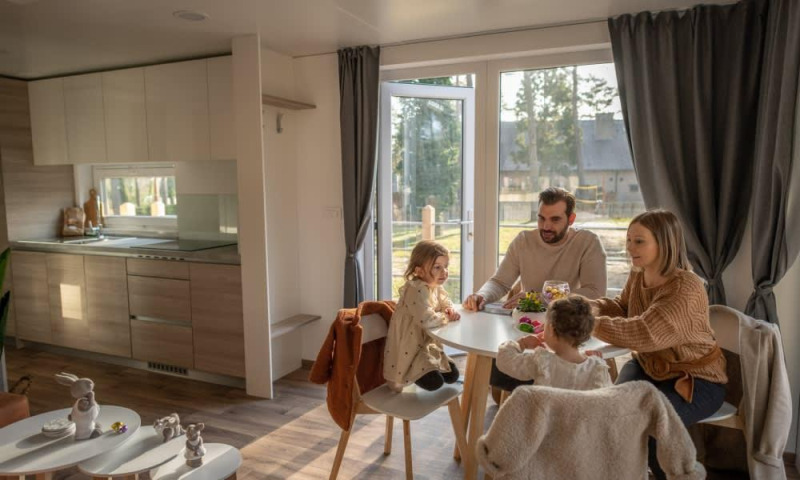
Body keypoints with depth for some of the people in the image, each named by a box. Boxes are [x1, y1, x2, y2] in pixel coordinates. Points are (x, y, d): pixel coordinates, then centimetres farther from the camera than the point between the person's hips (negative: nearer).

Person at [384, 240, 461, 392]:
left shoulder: (435, 287, 2)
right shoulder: (416, 290, -29)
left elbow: (445, 302, 21)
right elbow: (427, 320, -38)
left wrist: (450, 310, -4)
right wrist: (446, 317, -19)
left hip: (427, 344, 9)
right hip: (409, 351, -9)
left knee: (452, 376, 8)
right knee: (435, 382, -17)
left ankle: (417, 371, 22)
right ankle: (409, 373, 8)